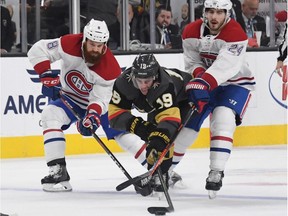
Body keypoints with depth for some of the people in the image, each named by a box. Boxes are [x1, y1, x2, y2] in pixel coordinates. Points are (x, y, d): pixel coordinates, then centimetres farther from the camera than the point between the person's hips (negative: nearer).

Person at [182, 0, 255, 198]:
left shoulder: (235, 34, -27)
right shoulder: (191, 32, -9)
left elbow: (224, 65, -38)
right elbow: (192, 62, -8)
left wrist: (204, 83, -50)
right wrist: (199, 78, -30)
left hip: (236, 84, -5)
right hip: (205, 83, 5)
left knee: (223, 120, -27)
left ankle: (216, 173, -25)